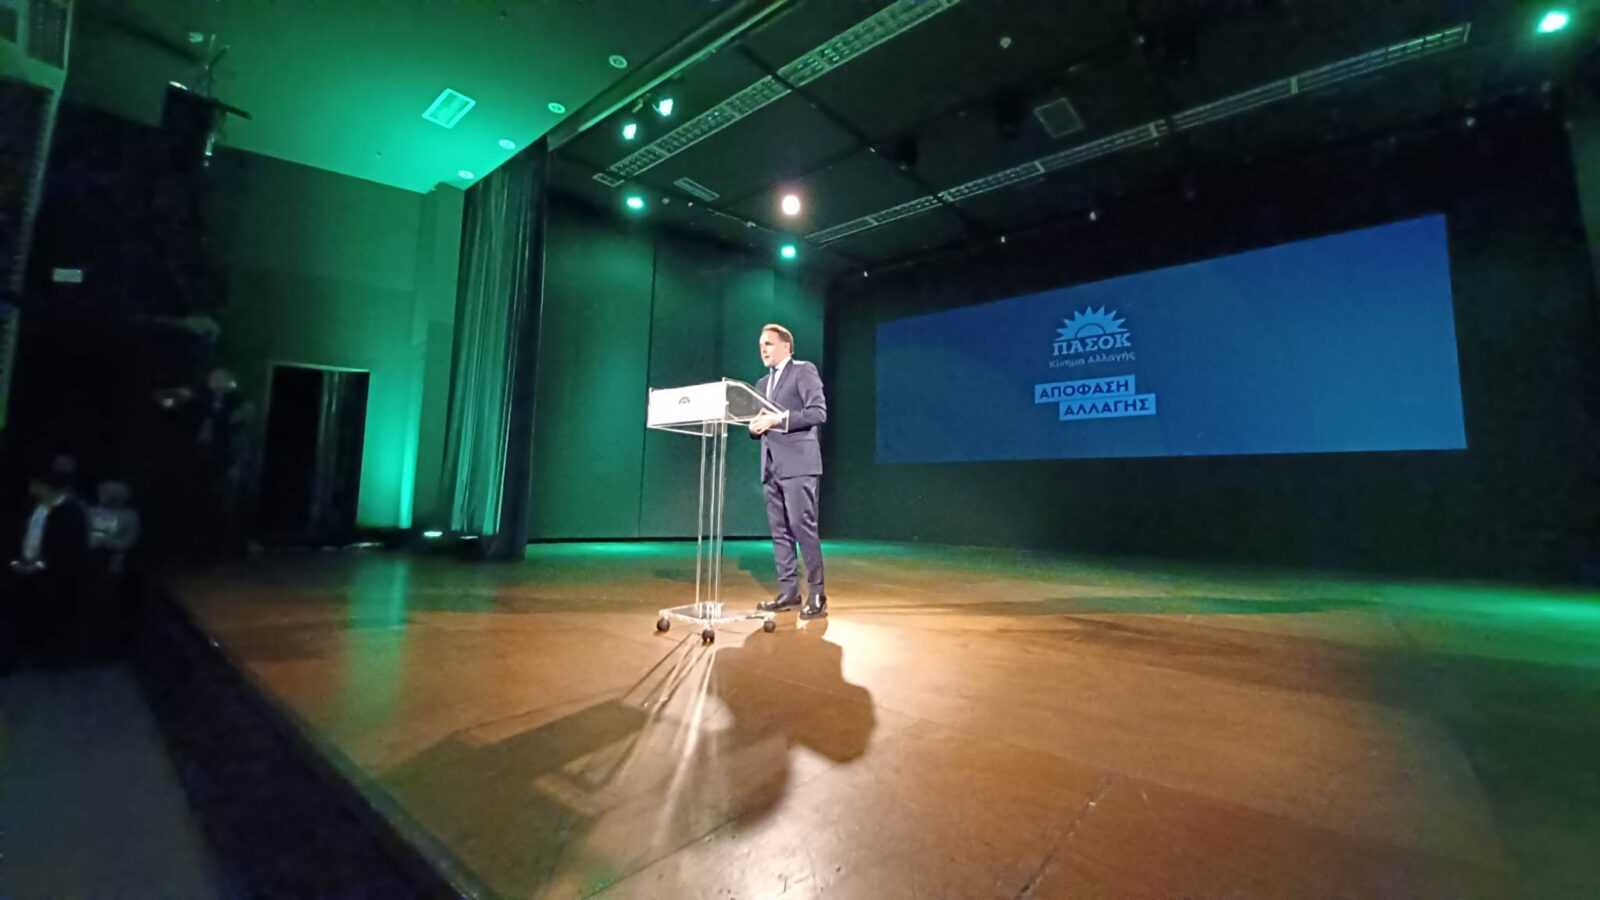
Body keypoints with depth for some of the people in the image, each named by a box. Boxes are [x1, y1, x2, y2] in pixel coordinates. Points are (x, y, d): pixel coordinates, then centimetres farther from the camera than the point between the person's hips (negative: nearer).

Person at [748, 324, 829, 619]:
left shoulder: (804, 371, 1)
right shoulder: (762, 383, 23)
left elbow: (819, 412, -11)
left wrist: (779, 419, -17)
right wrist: (755, 427, 0)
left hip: (798, 463, -7)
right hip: (771, 466, 7)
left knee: (802, 526, -10)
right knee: (779, 531, 6)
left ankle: (816, 593, -2)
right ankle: (788, 591, 11)